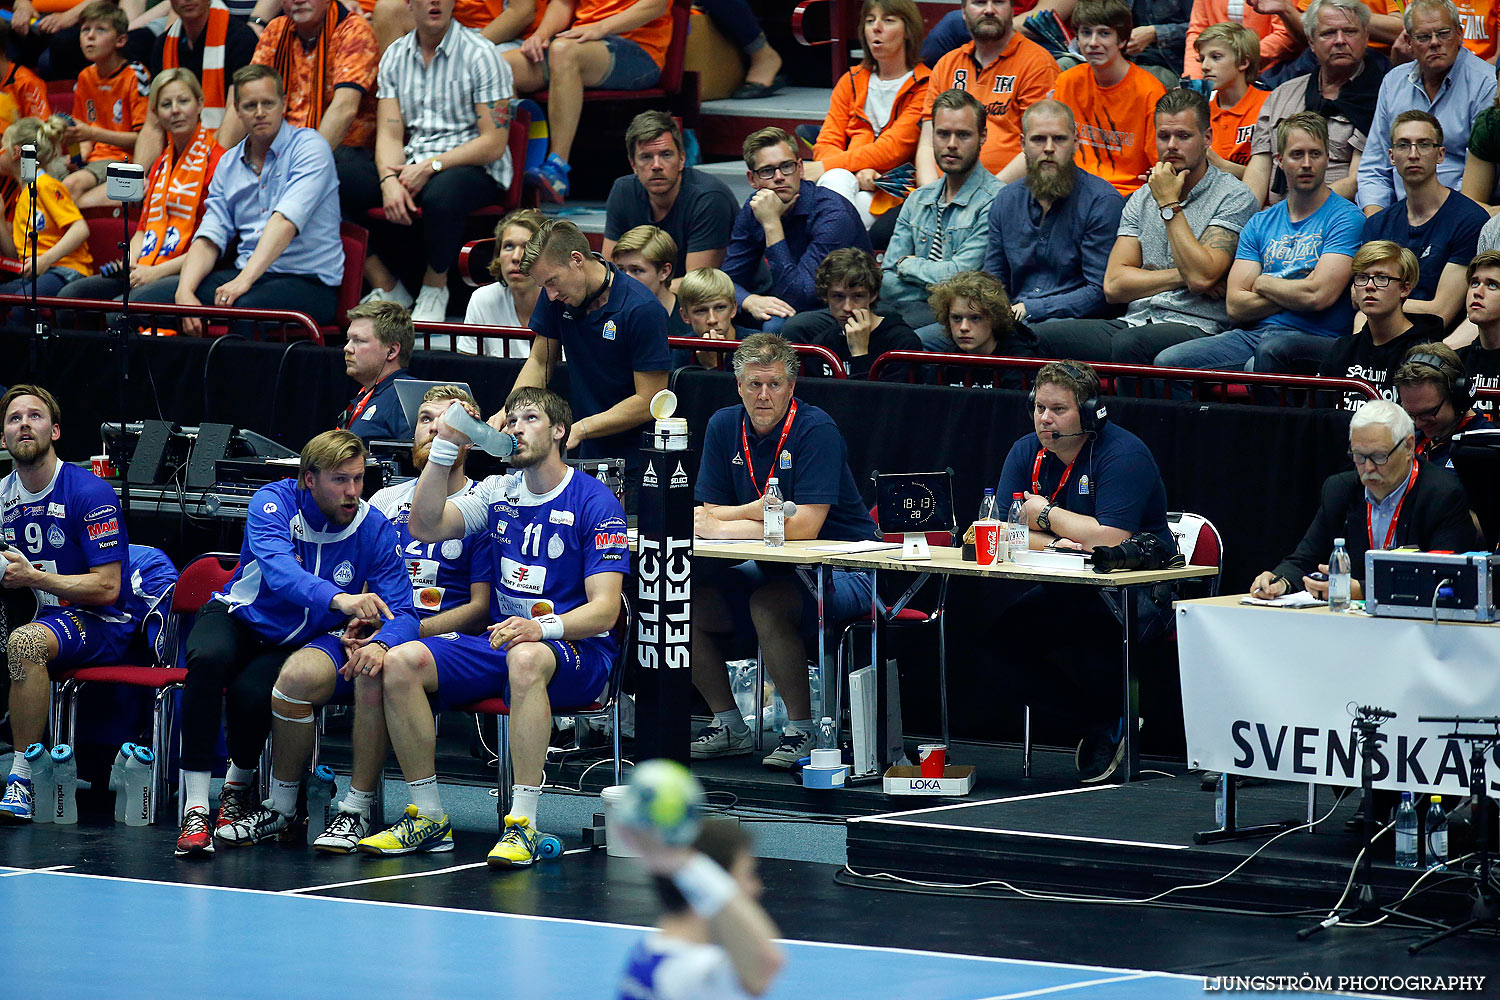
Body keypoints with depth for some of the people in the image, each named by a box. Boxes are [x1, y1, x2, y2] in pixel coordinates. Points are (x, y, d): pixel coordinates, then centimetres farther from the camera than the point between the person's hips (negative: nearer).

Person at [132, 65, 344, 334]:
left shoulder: (309, 147, -5)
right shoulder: (229, 164, 15)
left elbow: (286, 221, -20)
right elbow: (209, 238, 8)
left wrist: (245, 279, -31)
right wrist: (185, 291, -12)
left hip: (307, 280, -6)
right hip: (244, 273, 6)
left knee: (240, 308, -40)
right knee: (143, 299, -11)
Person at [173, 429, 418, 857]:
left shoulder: (375, 530, -12)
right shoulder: (275, 502, -20)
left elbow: (402, 613, -16)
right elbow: (279, 569, -40)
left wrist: (381, 642, -42)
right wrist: (338, 599, -59)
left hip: (295, 643, 1)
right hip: (238, 616, -1)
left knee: (251, 693, -32)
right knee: (208, 660, -36)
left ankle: (238, 786, 3)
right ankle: (195, 809, -32)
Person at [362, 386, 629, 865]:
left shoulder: (594, 501, -6)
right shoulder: (498, 492, 12)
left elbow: (604, 609, -13)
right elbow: (426, 527, -1)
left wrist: (543, 628, -32)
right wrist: (444, 448, -11)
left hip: (576, 650, -5)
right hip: (499, 640, 5)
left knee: (525, 657, -42)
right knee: (401, 662, -20)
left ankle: (523, 825, -41)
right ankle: (428, 818, -12)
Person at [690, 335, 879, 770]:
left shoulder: (815, 430, -17)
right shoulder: (724, 427, 2)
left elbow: (804, 526, -25)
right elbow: (707, 516, 1)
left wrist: (724, 524, -19)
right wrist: (757, 512, -19)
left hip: (842, 574, -7)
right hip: (773, 570, 7)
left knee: (767, 604, -33)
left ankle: (802, 730, -19)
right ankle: (728, 726, 7)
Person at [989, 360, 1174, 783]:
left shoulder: (1123, 454, -14)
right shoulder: (1026, 453, 6)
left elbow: (1110, 538, -24)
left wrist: (1044, 515, -10)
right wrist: (1054, 544, -18)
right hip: (1062, 586, 6)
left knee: (1093, 622, -37)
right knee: (996, 617, -20)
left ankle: (1109, 721, -7)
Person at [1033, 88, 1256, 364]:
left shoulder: (1234, 197, 1)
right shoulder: (1142, 199, 19)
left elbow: (1201, 277, -14)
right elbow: (1114, 285, 10)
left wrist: (1169, 205, -6)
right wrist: (1182, 277, -4)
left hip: (1194, 327, -5)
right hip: (1135, 321, 5)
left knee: (1130, 343, -39)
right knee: (1043, 336, -22)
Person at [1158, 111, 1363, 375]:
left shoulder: (1345, 219, 0)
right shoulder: (1260, 224, 18)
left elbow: (1319, 296, -13)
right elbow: (1236, 306, 9)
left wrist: (1263, 283, 4)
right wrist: (1294, 292, -5)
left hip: (1317, 340, -5)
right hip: (1254, 334, 5)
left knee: (1271, 349, -41)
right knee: (1168, 361, -19)